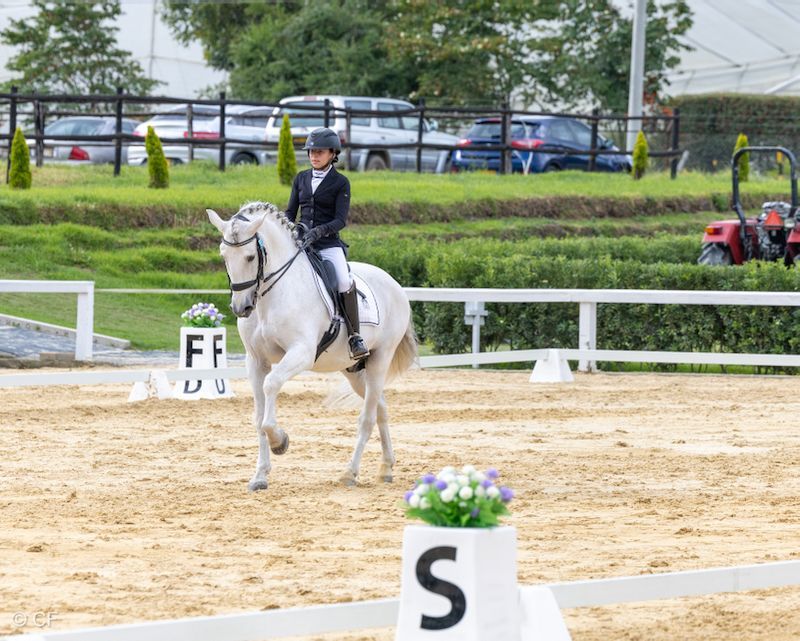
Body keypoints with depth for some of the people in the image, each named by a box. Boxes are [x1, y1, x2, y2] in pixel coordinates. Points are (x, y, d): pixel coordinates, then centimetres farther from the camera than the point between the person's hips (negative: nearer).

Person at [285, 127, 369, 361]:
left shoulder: (340, 183, 1)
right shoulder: (301, 179, 13)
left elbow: (340, 220, -7)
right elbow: (291, 212, 16)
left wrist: (318, 231, -24)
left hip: (328, 243, -4)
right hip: (301, 242, 4)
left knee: (345, 282, -28)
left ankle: (355, 337, -20)